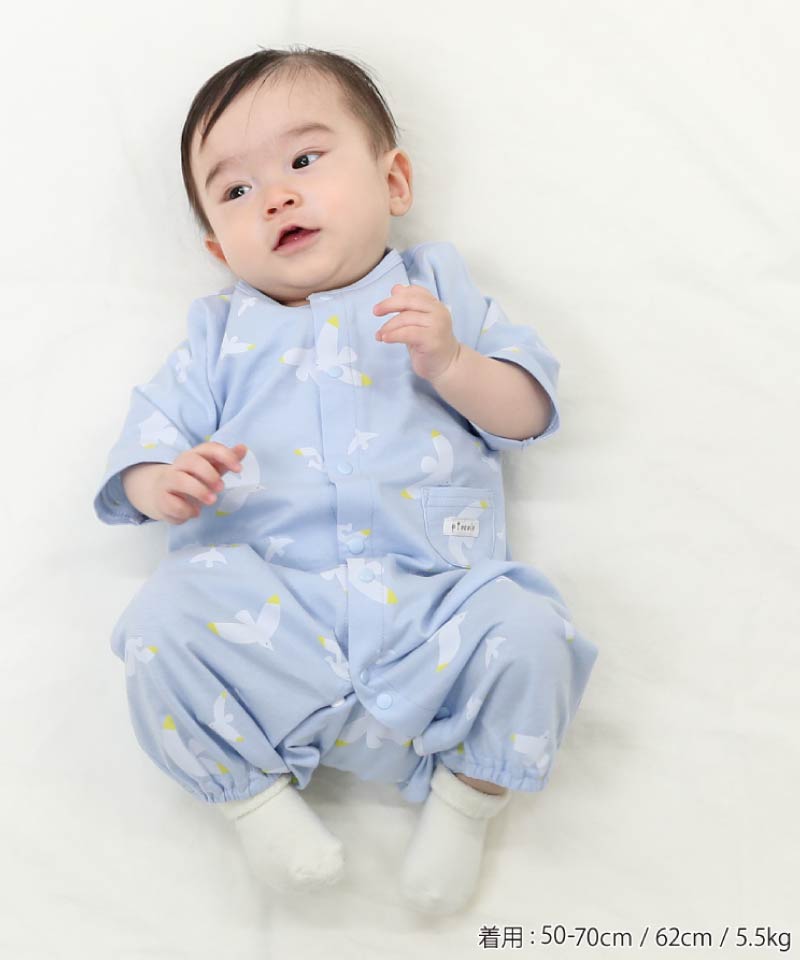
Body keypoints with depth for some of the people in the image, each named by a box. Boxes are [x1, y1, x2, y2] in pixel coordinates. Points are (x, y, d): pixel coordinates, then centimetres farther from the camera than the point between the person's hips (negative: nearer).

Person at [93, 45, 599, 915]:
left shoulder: (436, 287, 18)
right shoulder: (222, 331, 20)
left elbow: (529, 413, 10)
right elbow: (152, 429, 13)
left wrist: (451, 363, -10)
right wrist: (163, 484, -12)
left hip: (428, 599, 0)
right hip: (269, 603, 1)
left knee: (526, 632, -26)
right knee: (165, 614, -26)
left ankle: (467, 792, 2)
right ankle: (251, 790, -1)